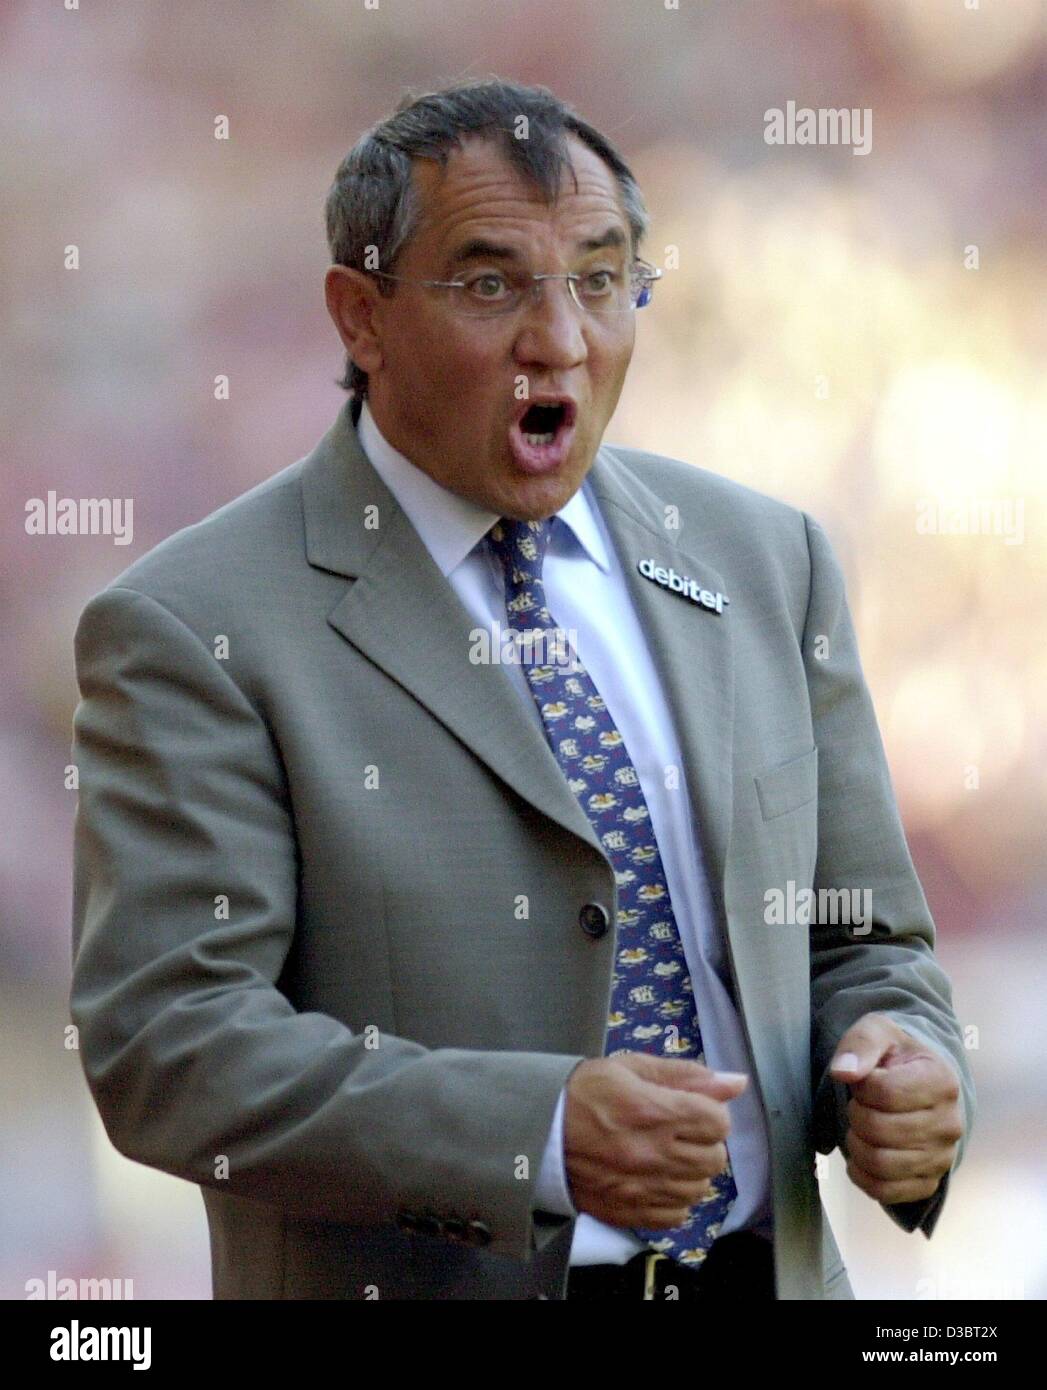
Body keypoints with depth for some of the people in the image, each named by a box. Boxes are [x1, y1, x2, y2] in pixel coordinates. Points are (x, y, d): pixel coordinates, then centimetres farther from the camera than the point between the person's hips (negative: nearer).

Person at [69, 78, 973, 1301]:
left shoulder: (766, 561, 5)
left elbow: (861, 940, 11)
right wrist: (540, 1134, -28)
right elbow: (166, 1041, -18)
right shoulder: (194, 630, -11)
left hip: (771, 1270, 4)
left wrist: (903, 1065, -11)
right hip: (421, 1287, -4)